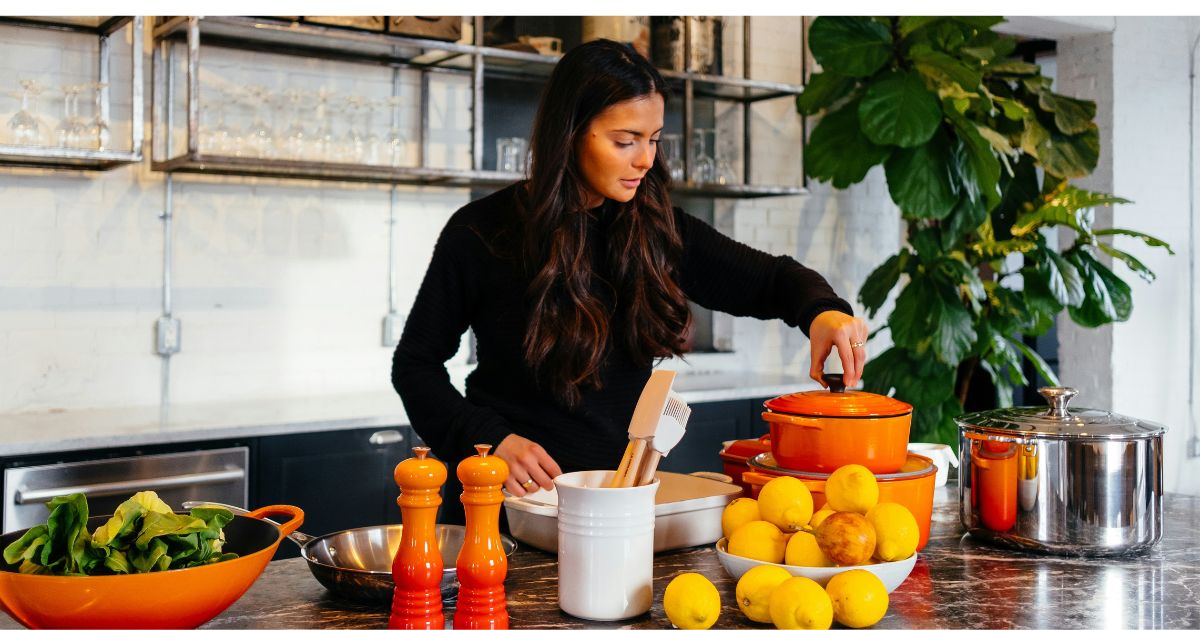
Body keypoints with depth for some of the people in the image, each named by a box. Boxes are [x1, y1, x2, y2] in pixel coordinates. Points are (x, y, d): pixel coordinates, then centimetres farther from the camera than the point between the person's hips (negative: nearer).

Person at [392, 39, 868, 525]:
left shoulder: (657, 230, 4)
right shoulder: (481, 233, -4)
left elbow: (770, 279, 12)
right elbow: (415, 362, 4)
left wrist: (823, 310, -11)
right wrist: (489, 439, -11)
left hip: (624, 488, 3)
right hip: (516, 496, -3)